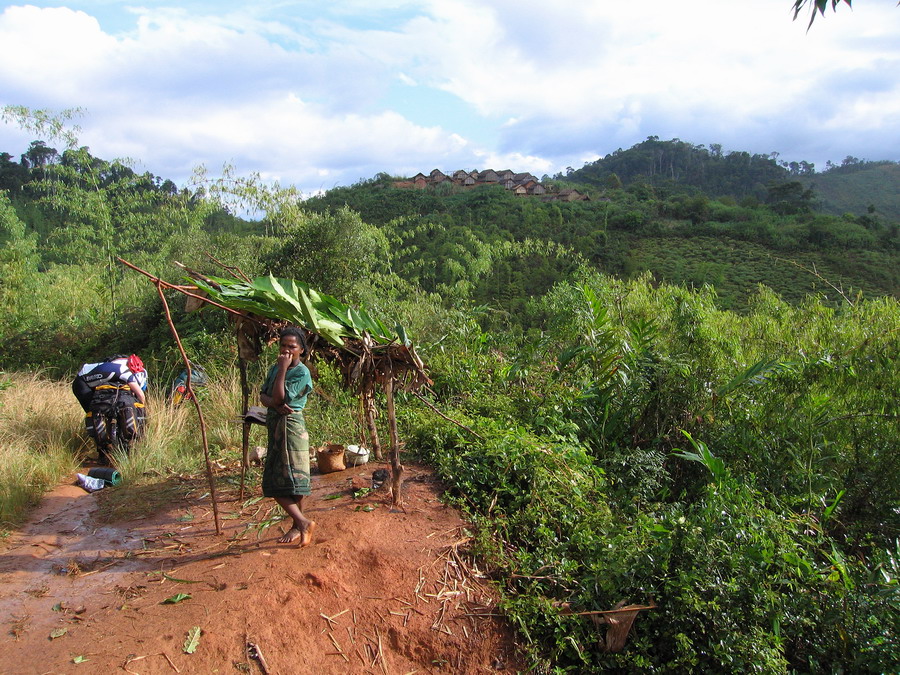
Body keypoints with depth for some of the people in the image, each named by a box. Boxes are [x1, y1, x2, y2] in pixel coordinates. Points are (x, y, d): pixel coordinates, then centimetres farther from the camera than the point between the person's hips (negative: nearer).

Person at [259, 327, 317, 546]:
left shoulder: (302, 373, -11)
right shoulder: (275, 368, 12)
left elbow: (279, 397, -18)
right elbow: (263, 396, 6)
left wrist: (282, 369, -17)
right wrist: (276, 405, -15)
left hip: (291, 426, -8)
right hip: (274, 426, 8)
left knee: (292, 477, -6)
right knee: (274, 481, 7)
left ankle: (298, 525, 5)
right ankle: (303, 522, 10)